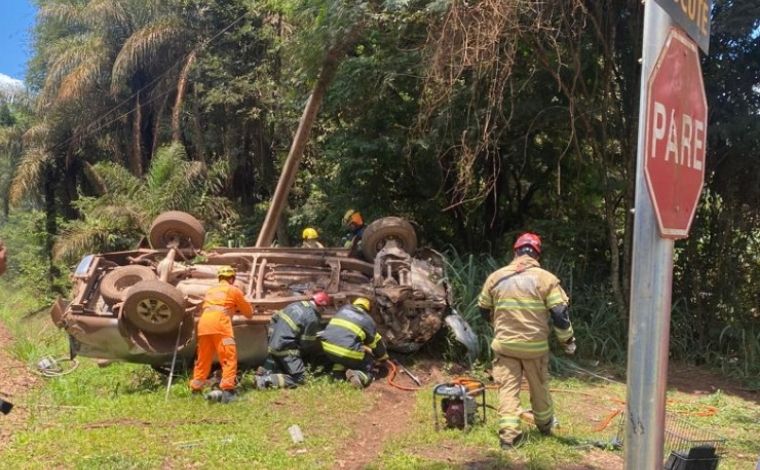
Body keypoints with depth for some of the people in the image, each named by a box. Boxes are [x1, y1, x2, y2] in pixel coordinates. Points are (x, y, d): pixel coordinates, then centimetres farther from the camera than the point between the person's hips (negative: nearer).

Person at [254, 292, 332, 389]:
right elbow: (306, 344, -7)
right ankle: (268, 380, -18)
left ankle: (265, 373, 0)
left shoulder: (296, 304, 10)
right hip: (286, 348, -9)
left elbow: (274, 319, 16)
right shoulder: (313, 318, -14)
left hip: (273, 344, 9)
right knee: (299, 378, -5)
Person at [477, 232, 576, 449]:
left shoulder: (496, 277, 3)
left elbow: (484, 309, 15)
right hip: (535, 344, 0)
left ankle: (508, 433, -6)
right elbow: (560, 313, -9)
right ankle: (545, 424, 38)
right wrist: (568, 339, 5)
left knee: (508, 387, 4)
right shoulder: (546, 278, -5)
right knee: (539, 386, 18)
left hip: (505, 343, 1)